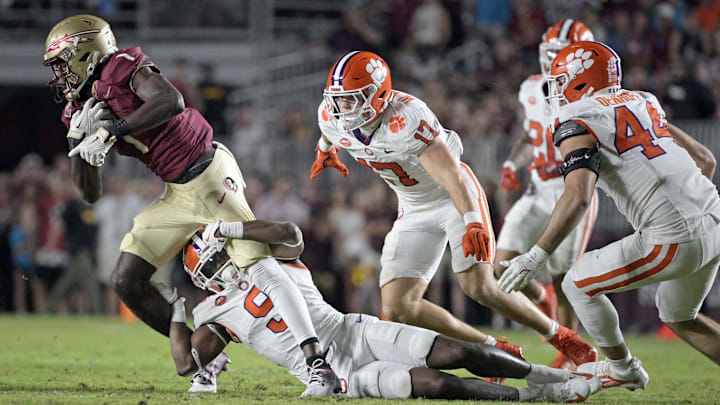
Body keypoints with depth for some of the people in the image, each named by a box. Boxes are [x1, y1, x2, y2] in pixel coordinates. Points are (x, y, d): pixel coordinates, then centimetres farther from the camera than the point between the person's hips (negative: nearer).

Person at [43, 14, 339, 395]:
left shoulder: (125, 70, -13)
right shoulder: (80, 110, 9)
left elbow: (172, 100, -34)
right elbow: (90, 193, 9)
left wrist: (113, 131, -33)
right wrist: (79, 138, -7)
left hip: (209, 173, -9)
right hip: (177, 193, 9)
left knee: (259, 264, -20)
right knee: (127, 281, 4)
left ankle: (317, 364, -26)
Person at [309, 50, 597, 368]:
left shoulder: (405, 119, -33)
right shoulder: (334, 118, -12)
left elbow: (450, 174, -41)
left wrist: (472, 223, -54)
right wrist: (326, 150, 39)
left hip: (455, 199, -7)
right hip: (415, 211, 7)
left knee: (478, 286, -23)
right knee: (398, 307, -7)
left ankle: (562, 338, -1)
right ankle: (497, 352, 3)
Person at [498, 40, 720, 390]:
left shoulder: (578, 124, -4)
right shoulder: (642, 103, 18)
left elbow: (578, 197, -20)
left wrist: (538, 256, -17)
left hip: (674, 239, -8)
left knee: (578, 285, 12)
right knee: (680, 318, 29)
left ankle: (623, 369, 30)